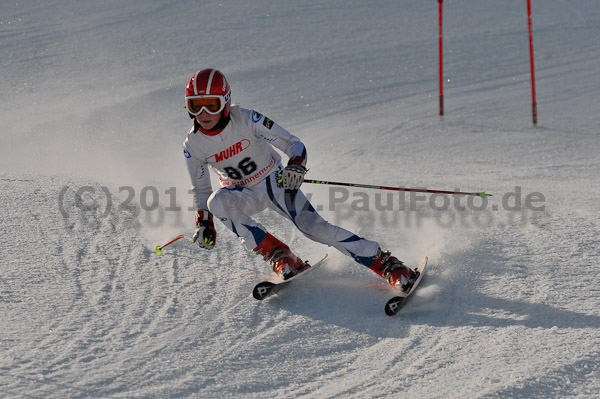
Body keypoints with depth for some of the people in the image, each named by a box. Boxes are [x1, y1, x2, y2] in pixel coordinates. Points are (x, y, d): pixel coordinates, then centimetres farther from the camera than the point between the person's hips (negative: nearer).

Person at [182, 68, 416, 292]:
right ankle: (279, 256, -23)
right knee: (217, 201, -30)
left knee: (314, 227, -20)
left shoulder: (246, 120, -24)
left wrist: (296, 166, -41)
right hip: (243, 194, 3)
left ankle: (386, 263, -13)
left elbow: (293, 144, -20)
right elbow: (201, 190, 1)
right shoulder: (193, 145, -14)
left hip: (274, 182, -3)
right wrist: (203, 223, -13)